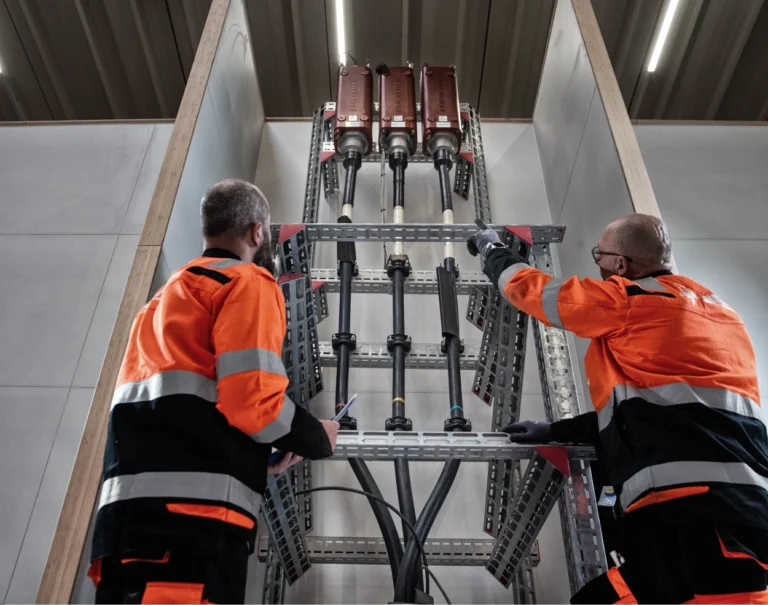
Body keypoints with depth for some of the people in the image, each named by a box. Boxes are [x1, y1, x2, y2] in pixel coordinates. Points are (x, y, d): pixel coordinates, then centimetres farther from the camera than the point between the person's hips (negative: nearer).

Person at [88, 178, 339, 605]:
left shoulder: (165, 297, 28)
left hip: (128, 504, 9)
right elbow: (253, 398, -14)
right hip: (194, 510, -9)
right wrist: (316, 438, 5)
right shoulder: (247, 282, 0)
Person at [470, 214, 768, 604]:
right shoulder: (712, 308, 23)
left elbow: (532, 290, 9)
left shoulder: (629, 299, -4)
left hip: (692, 519, -9)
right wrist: (556, 431, 32)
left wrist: (491, 250, 31)